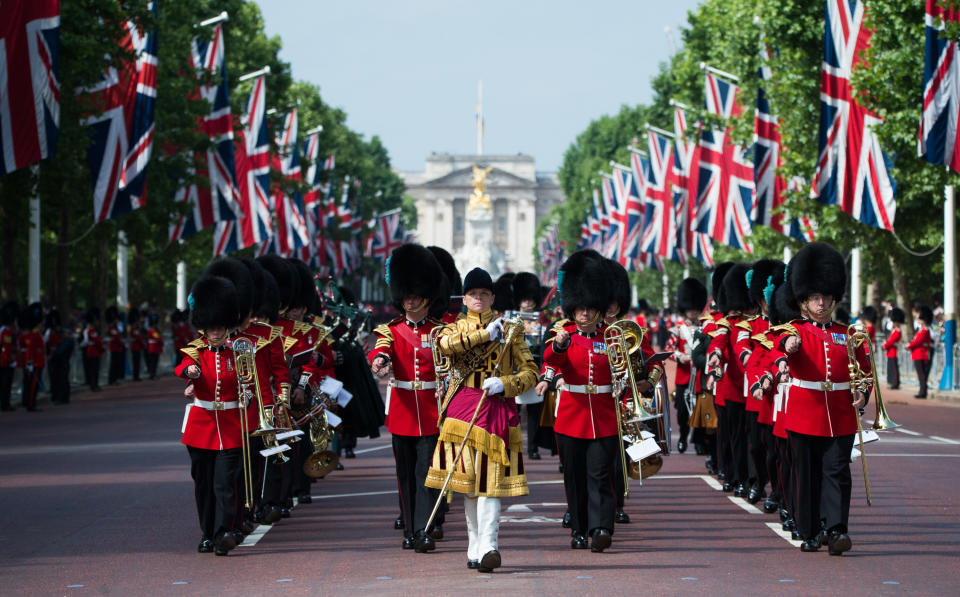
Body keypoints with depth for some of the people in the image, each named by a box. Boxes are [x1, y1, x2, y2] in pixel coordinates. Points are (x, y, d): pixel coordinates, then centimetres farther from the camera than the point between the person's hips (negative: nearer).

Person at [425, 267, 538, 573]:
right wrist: (485, 333, -15)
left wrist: (504, 383, -14)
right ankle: (475, 548, 11)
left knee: (488, 479, -12)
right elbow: (444, 344, -13)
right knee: (468, 480, 5)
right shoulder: (456, 327, 13)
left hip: (495, 406, -2)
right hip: (461, 407, 2)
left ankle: (489, 547, -20)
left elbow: (530, 372, 4)